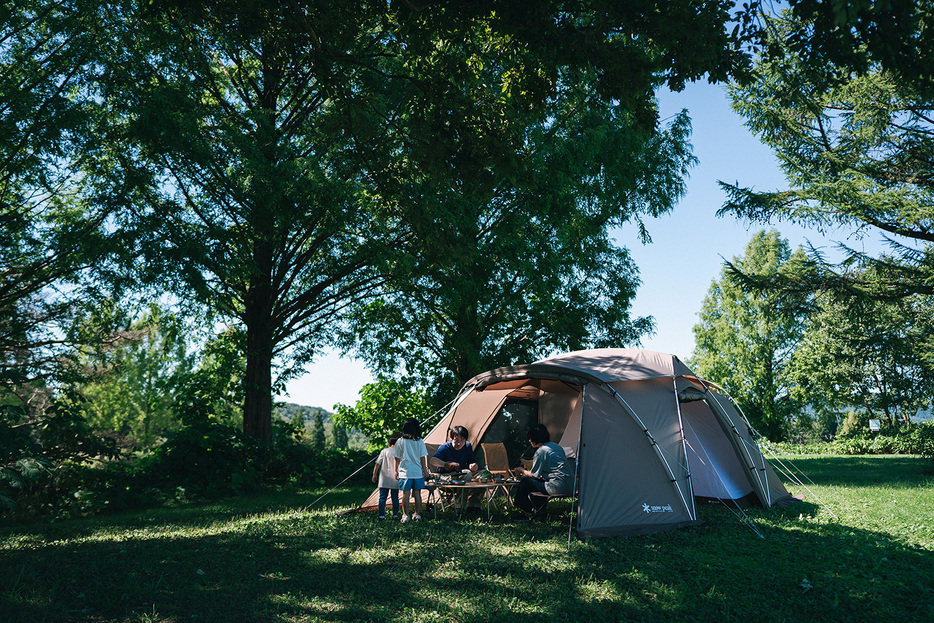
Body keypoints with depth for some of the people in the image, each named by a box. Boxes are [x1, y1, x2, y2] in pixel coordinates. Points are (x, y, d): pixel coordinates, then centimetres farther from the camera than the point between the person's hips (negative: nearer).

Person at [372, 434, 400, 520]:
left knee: (382, 497, 3)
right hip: (395, 480, 0)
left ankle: (381, 515, -1)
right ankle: (395, 514, 13)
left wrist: (374, 474, 9)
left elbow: (377, 464, 1)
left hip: (384, 480, 0)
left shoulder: (384, 451, 0)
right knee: (395, 497, 10)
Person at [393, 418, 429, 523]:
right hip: (418, 472, 1)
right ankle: (417, 515, 14)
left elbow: (397, 458, 1)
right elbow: (423, 458, 0)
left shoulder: (400, 442, -3)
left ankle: (405, 515, 5)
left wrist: (396, 471, 11)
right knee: (417, 494, 8)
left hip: (405, 473, -1)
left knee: (405, 494, 3)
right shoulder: (420, 441, -3)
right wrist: (425, 470, 10)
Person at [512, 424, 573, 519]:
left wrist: (521, 470, 19)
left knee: (526, 480, 4)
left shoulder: (541, 451, -8)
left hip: (558, 487, -9)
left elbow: (533, 475, -2)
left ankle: (526, 510, 20)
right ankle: (540, 510, 29)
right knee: (540, 480, 28)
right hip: (570, 486, 9)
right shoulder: (556, 446, 17)